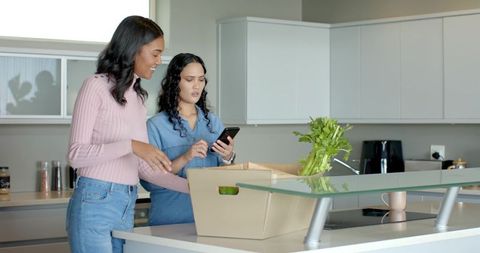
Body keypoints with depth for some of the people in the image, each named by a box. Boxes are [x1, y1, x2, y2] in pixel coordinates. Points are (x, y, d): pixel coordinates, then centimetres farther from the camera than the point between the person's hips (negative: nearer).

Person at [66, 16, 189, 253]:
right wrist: (131, 145, -21)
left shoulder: (138, 97, 14)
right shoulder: (97, 86, -6)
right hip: (94, 204, -7)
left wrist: (192, 187, 6)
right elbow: (76, 154, -12)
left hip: (126, 207, 7)